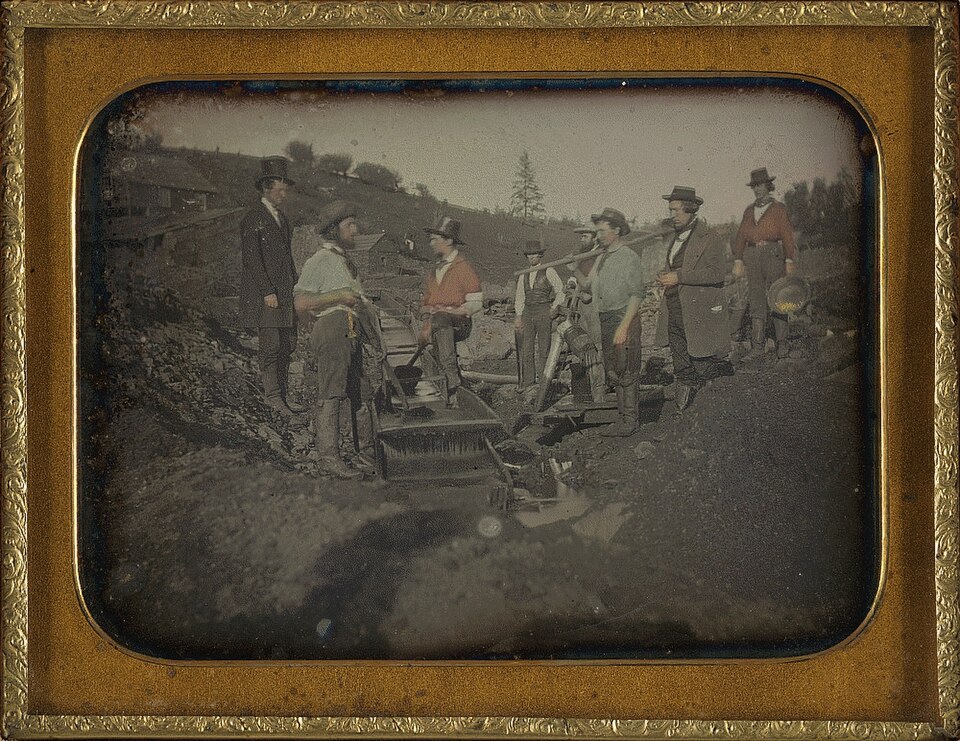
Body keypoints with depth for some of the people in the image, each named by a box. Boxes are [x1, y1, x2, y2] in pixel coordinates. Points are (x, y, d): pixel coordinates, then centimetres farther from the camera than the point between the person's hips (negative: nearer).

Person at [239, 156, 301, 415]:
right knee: (270, 346, -7)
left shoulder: (281, 217, 17)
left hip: (284, 293, 8)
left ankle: (282, 394, 12)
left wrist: (295, 287, 15)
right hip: (263, 295, -8)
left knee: (287, 346, 6)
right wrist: (267, 292, -18)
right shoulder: (253, 218, -9)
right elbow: (251, 258, -14)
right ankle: (272, 395, -1)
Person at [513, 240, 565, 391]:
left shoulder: (549, 272, -1)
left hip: (544, 313, -5)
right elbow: (520, 297, 18)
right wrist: (519, 316, 11)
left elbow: (561, 292, 4)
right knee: (526, 349, -1)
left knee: (544, 349, -3)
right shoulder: (523, 275, 14)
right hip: (528, 313, 5)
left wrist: (554, 308, -5)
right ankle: (528, 381, 3)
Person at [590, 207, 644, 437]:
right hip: (605, 319, 9)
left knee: (626, 373, -7)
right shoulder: (601, 258, 17)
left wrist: (624, 326, -20)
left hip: (624, 317, -9)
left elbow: (636, 295, -15)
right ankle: (623, 417, 16)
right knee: (613, 373, 10)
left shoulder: (629, 257, -10)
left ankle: (630, 421, -4)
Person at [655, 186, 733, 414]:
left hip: (699, 316, -7)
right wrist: (666, 278, 7)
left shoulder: (709, 238, -10)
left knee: (702, 369, -3)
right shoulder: (676, 237, 16)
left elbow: (717, 273, -19)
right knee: (683, 372, 10)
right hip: (674, 316, 7)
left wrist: (679, 277, -21)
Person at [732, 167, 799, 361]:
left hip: (773, 255, -4)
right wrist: (738, 261, 5)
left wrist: (790, 262, -8)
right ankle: (757, 347, 0)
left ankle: (782, 345, 4)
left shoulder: (778, 209, 3)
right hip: (753, 257, 4)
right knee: (756, 301, 0)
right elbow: (741, 237, 14)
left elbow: (788, 236, -1)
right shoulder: (749, 211, 16)